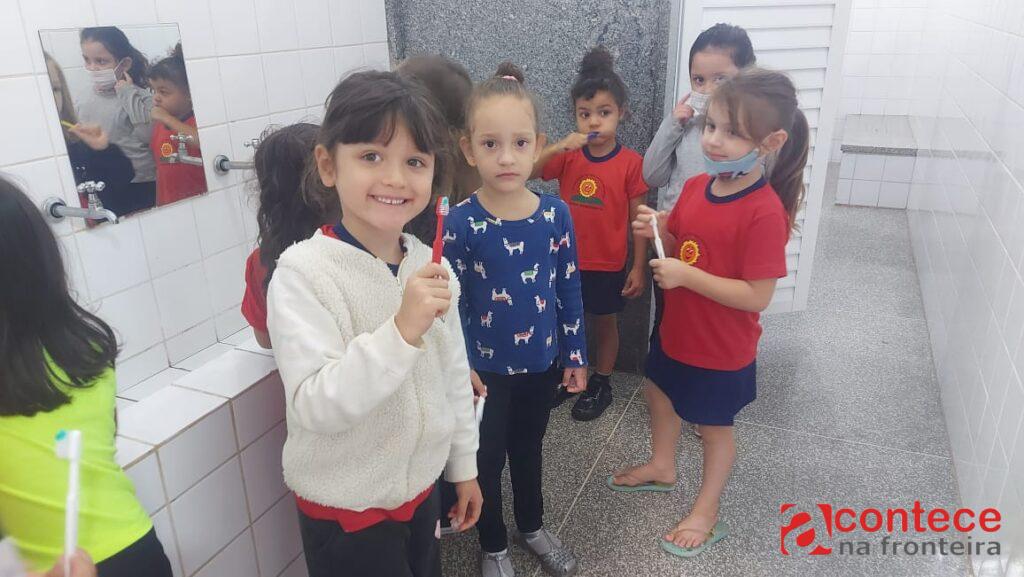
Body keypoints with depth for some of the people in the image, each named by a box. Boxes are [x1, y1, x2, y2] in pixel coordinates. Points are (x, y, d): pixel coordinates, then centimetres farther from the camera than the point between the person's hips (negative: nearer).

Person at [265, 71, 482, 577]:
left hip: (421, 487, 6)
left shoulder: (430, 264, -5)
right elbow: (316, 407, -30)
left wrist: (464, 464, 12)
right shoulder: (303, 271, -23)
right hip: (345, 510, -5)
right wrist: (402, 331, -40)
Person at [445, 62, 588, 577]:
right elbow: (451, 303, -12)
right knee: (488, 458, 15)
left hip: (542, 361, 3)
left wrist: (575, 354, 3)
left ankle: (532, 526, 48)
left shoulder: (555, 213, -9)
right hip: (486, 368, -3)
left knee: (528, 449, 24)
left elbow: (569, 289, -1)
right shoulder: (460, 223, -18)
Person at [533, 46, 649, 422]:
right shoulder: (567, 155, -3)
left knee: (605, 323, 16)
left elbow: (638, 219, -7)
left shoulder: (631, 163, -11)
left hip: (608, 265, -2)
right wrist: (556, 147, -27)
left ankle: (601, 384, 34)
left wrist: (639, 267, -7)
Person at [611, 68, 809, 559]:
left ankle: (706, 513, 39)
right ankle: (661, 467, 55)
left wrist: (686, 276, -31)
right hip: (676, 329, 8)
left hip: (722, 349, -7)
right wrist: (659, 231, -12)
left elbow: (757, 297, -28)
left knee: (715, 426, 14)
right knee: (659, 392, 27)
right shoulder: (696, 186, -6)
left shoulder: (765, 212, -28)